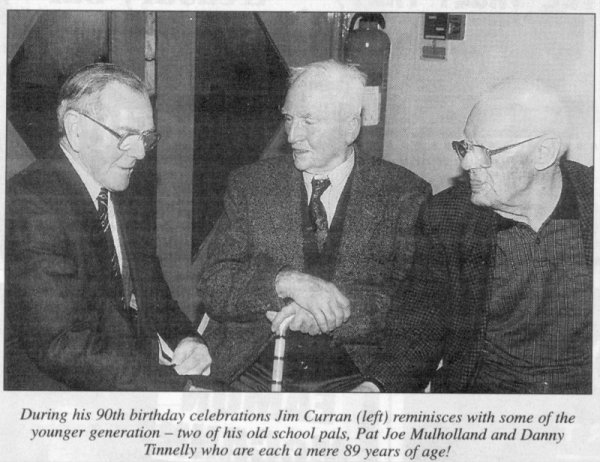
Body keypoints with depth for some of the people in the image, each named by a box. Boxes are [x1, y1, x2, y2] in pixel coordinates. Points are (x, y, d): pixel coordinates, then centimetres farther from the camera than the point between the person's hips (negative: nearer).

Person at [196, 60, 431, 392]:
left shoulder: (405, 194, 4)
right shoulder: (250, 185, 8)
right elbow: (212, 287, 0)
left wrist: (337, 310, -18)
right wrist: (286, 281, -17)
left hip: (358, 380, -1)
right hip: (253, 375, 1)